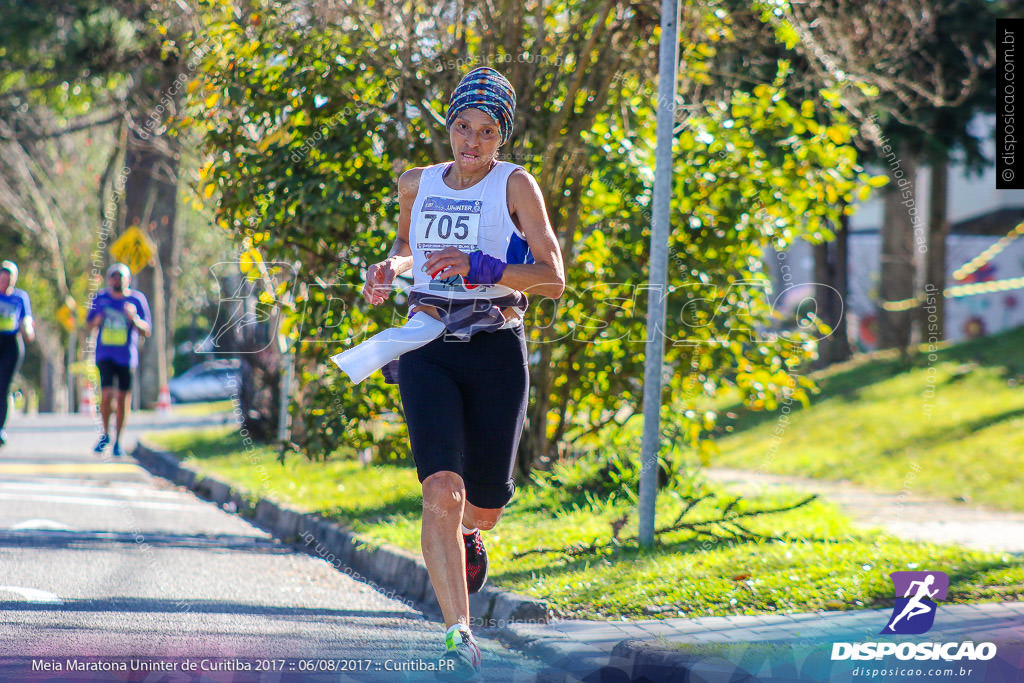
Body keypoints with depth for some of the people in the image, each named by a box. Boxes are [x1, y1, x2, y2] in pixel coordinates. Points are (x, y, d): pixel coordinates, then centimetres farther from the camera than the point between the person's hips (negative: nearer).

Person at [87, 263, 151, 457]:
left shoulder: (137, 300, -1)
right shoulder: (100, 298, 4)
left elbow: (147, 332, -3)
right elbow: (89, 323, 15)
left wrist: (134, 319, -23)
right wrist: (96, 321, -9)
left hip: (127, 356, 0)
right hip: (105, 354, 0)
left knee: (122, 398, 4)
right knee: (106, 394, -14)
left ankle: (118, 441, 18)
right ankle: (105, 434, 8)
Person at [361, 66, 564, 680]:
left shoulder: (516, 185, -1)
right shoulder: (418, 184, 10)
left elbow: (553, 278, -9)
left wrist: (479, 268, -22)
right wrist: (390, 269, 8)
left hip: (495, 352, -1)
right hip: (428, 349, 1)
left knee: (485, 506, 8)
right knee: (442, 490, -19)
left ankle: (465, 535, 48)